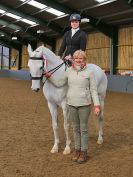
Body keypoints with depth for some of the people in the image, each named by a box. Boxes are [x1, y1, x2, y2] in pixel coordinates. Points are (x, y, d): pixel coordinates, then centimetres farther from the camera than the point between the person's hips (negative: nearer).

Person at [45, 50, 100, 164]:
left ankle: (84, 152, 18)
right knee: (76, 128, 14)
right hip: (72, 104, 4)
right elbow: (58, 84, 13)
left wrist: (97, 105, -10)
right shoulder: (69, 71, 4)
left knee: (83, 128, 5)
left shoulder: (89, 72, -6)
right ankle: (77, 150, 27)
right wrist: (49, 76, 3)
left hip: (84, 104, -3)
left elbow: (93, 90, -5)